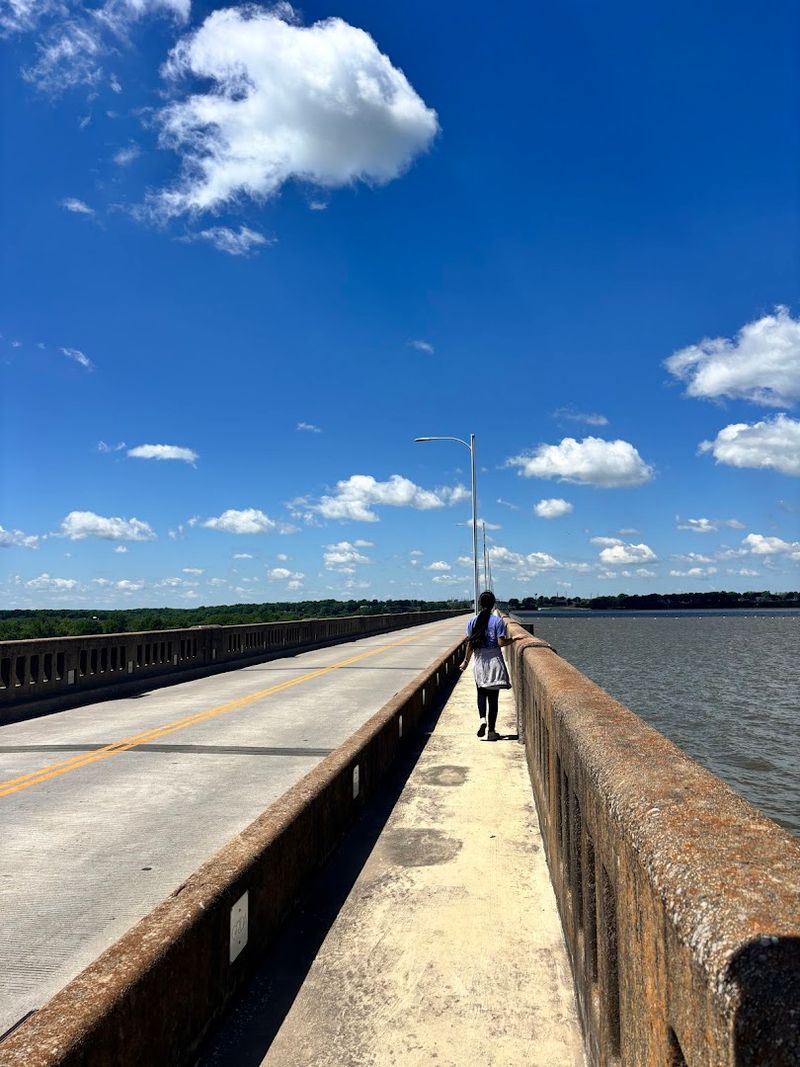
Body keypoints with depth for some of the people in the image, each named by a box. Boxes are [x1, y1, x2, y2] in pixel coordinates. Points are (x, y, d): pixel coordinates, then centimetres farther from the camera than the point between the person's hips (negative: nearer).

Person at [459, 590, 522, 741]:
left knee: (481, 693, 17)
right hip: (494, 660, -2)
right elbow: (501, 642, -12)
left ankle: (482, 718, -7)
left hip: (479, 661, 2)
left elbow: (470, 644, 1)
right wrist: (514, 639, 4)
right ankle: (491, 731, 8)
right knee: (493, 696, 5)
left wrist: (466, 662, 12)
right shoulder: (497, 620, -8)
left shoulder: (472, 621, -1)